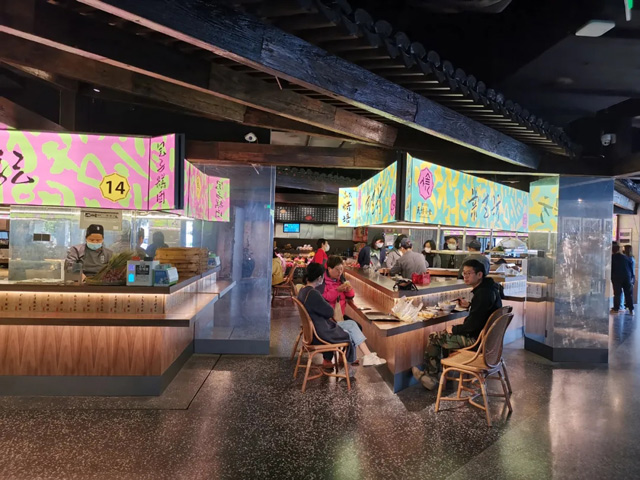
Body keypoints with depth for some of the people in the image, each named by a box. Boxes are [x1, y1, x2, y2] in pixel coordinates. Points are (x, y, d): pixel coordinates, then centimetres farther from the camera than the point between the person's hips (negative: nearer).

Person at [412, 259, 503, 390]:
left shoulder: (483, 293, -25)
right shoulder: (489, 287, 6)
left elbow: (473, 325, -26)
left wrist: (454, 329, -12)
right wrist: (470, 305, 14)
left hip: (476, 339, -11)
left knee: (433, 338, -3)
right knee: (443, 335, 24)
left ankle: (430, 377, 13)